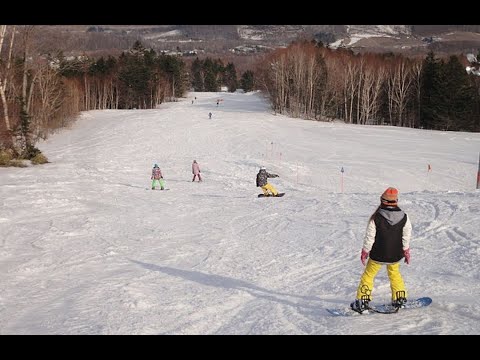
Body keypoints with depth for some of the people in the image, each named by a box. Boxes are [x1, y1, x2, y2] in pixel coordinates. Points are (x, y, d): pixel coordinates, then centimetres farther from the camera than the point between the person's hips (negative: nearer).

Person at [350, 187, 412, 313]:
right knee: (395, 274, 26)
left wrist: (364, 252, 2)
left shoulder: (376, 218, -18)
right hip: (395, 255, 3)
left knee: (368, 275, 12)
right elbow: (407, 236, 3)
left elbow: (369, 237, -12)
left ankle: (362, 302, 10)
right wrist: (406, 251, 17)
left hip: (378, 255, -3)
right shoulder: (404, 217, -8)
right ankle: (400, 299, 32)